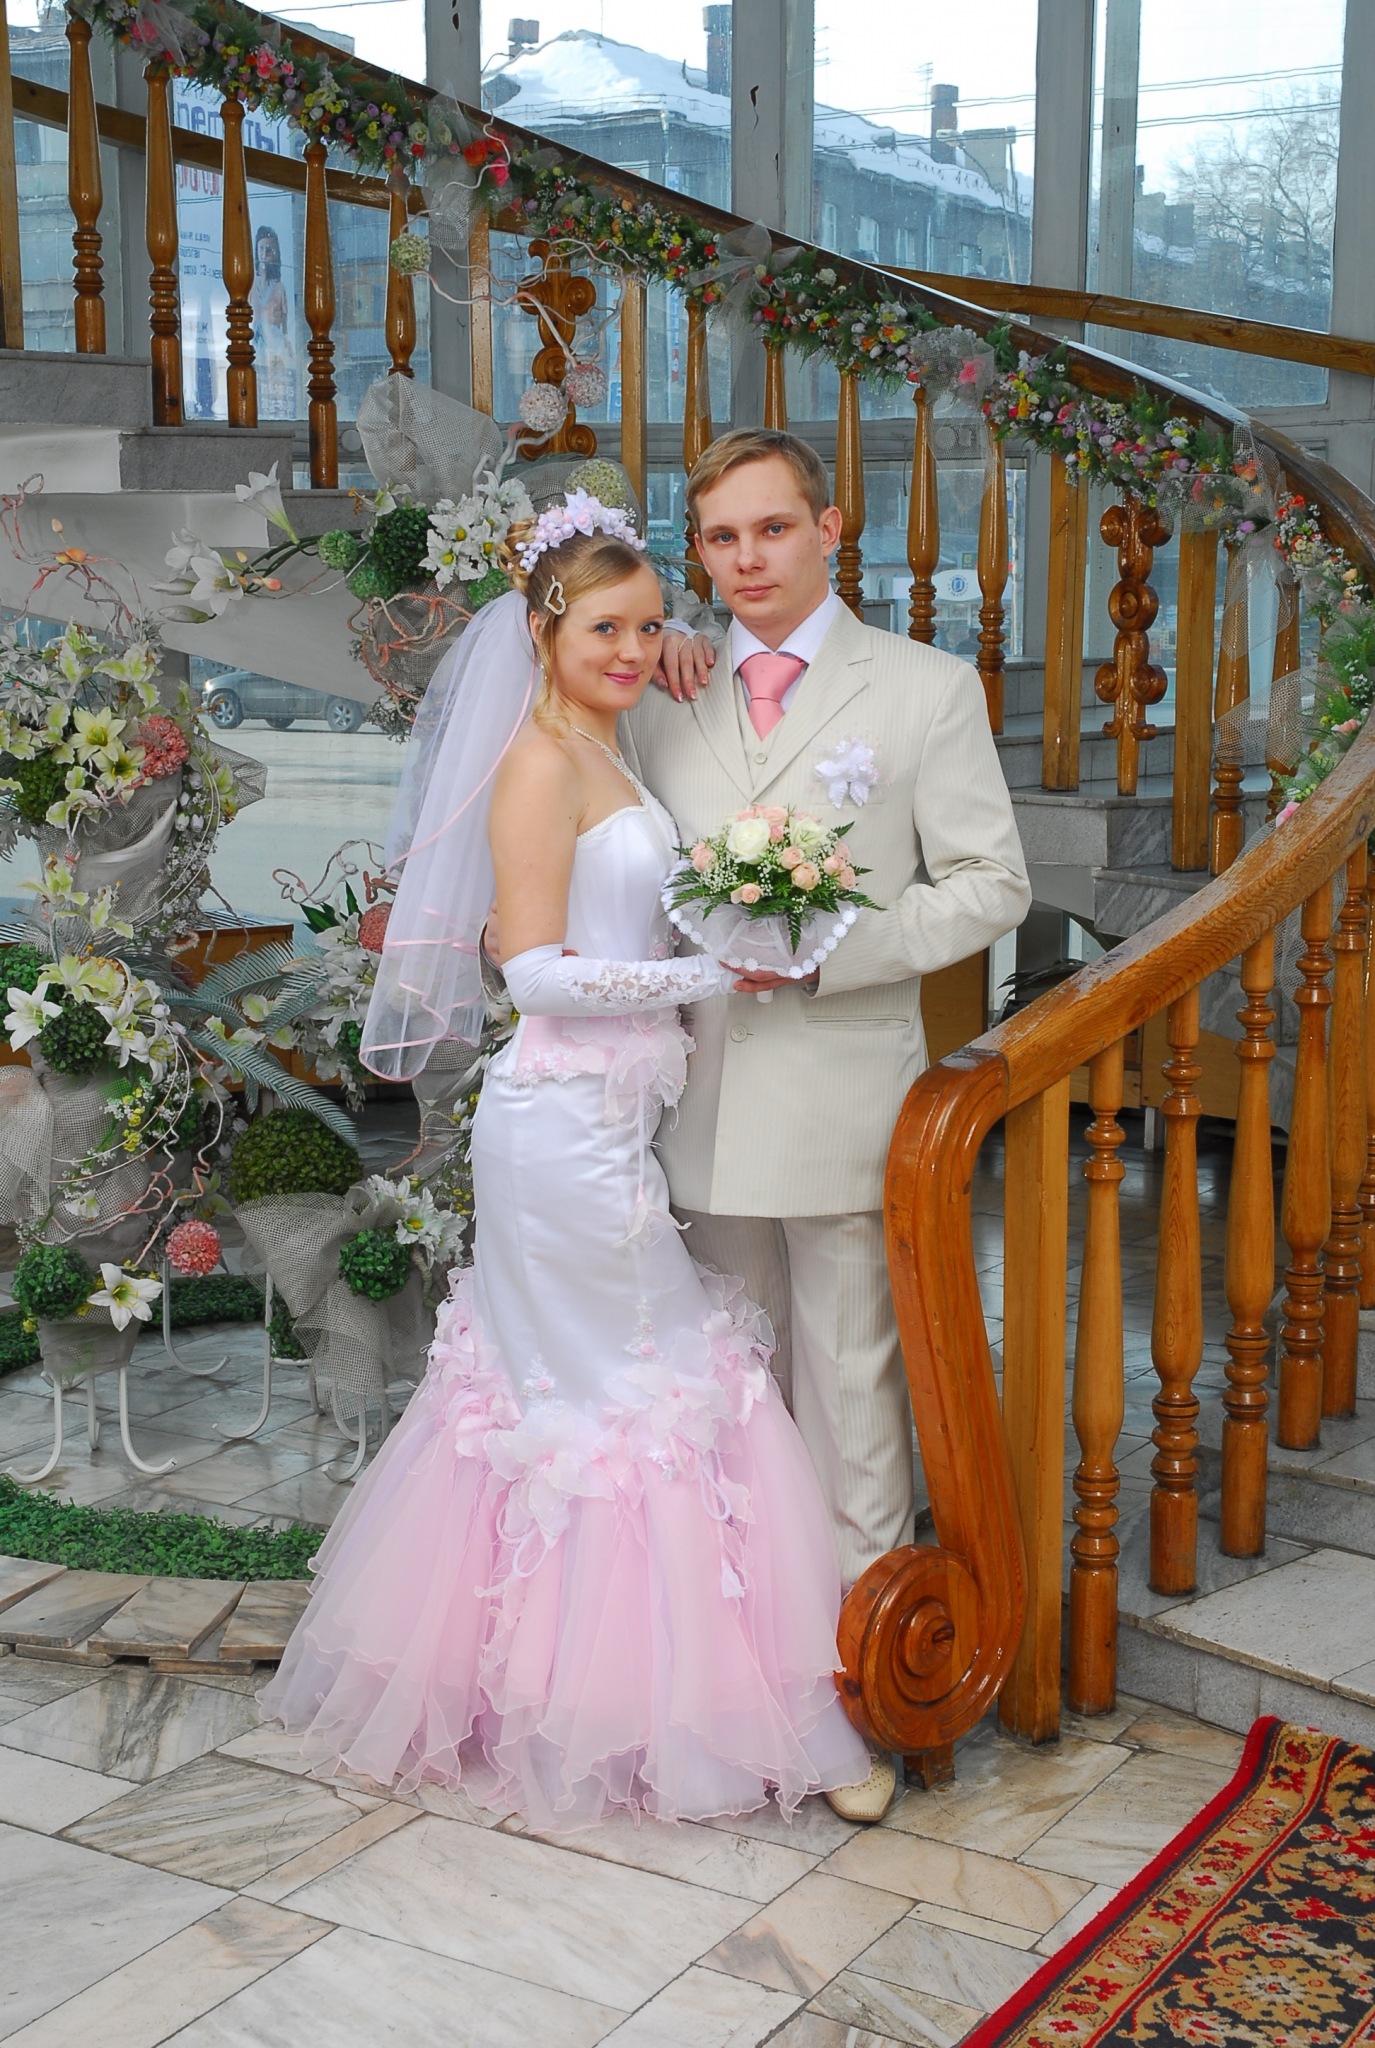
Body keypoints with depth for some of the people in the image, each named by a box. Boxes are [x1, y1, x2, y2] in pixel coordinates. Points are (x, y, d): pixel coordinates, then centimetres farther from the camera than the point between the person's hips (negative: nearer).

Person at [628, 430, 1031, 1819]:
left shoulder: (927, 689, -1)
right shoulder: (664, 696, 9)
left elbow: (991, 885, -3)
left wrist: (821, 947, -16)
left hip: (844, 1103, -4)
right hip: (707, 1108, 4)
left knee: (851, 1405, 1)